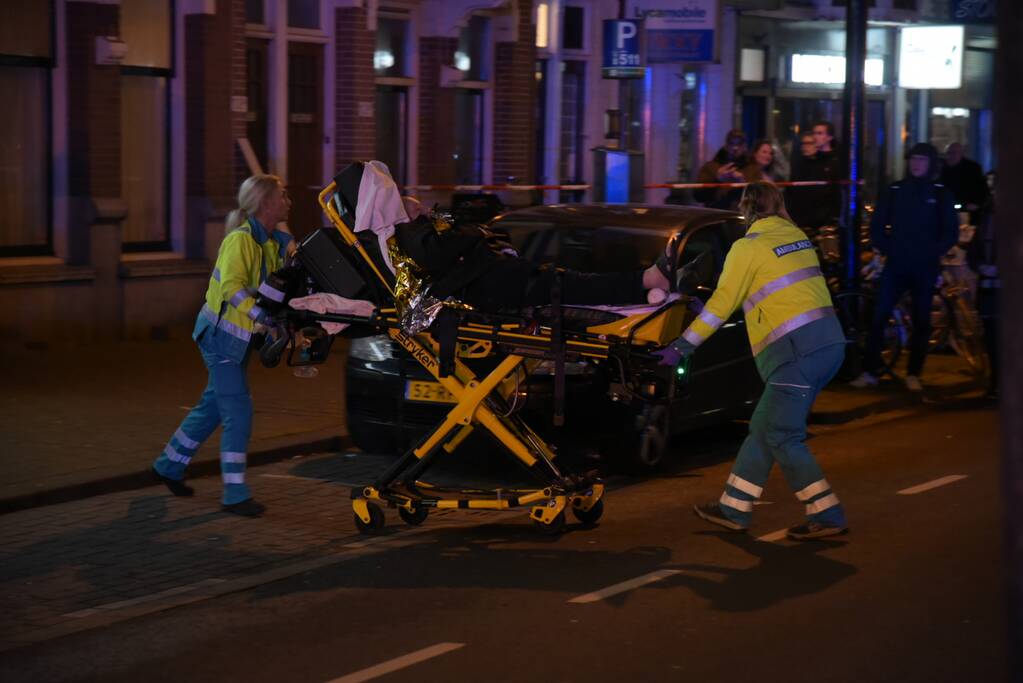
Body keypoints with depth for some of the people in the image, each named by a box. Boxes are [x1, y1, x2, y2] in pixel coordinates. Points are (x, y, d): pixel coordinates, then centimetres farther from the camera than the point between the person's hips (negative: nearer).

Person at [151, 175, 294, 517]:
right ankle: (235, 494, -1)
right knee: (238, 411, -8)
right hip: (222, 334, -9)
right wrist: (267, 317, -37)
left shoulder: (275, 241, 7)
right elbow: (232, 287, -29)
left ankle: (169, 465, 34)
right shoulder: (241, 239, -19)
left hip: (240, 337, 9)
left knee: (214, 405, 17)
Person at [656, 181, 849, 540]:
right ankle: (734, 509, 17)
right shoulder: (796, 236, 16)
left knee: (782, 437, -2)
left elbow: (722, 304, -5)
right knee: (762, 428, 12)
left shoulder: (748, 247, -5)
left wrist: (681, 346, 2)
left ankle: (827, 516, -1)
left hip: (796, 349, -8)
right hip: (830, 341, 8)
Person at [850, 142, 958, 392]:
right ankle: (869, 372, -5)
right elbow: (877, 226, 9)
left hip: (925, 268, 0)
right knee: (878, 316, -9)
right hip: (896, 265, 0)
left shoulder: (940, 194, 4)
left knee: (921, 321, 5)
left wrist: (932, 252, -9)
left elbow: (951, 232, 3)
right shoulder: (895, 191, 7)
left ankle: (913, 374, 15)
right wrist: (886, 248, -4)